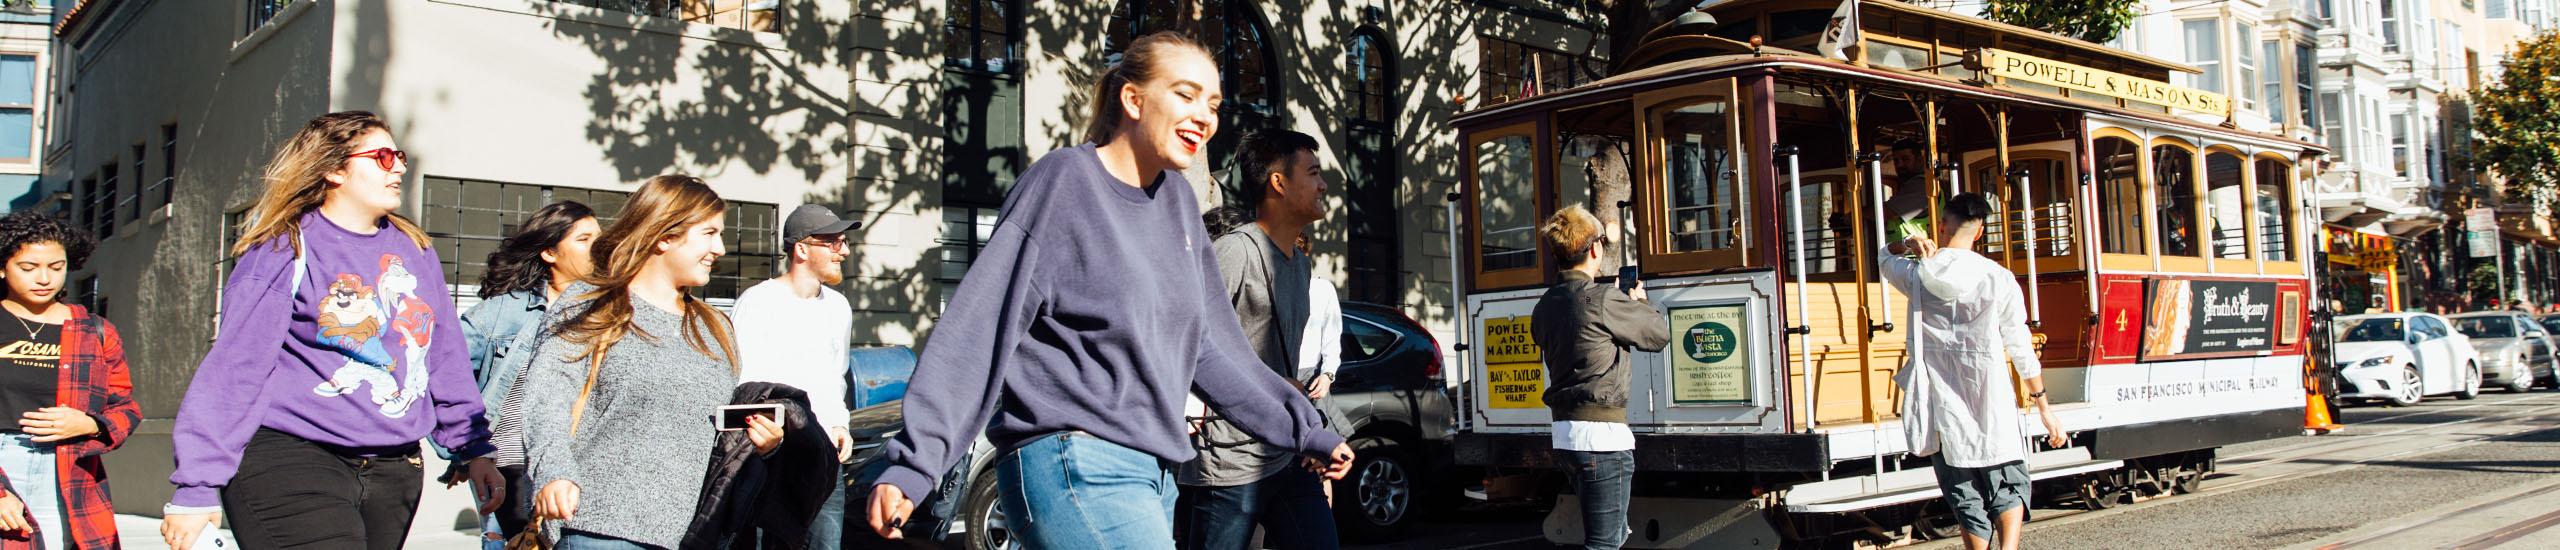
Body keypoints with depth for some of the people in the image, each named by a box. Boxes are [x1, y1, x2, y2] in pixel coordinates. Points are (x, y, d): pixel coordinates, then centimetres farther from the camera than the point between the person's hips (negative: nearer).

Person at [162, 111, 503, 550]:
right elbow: (233, 368, -7)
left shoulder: (415, 251, 14)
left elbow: (446, 359, 18)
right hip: (289, 464, -6)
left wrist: (473, 450, 14)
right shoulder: (286, 250, -4)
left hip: (393, 473, 6)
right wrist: (196, 489, -9)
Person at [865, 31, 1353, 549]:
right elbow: (978, 330, -12)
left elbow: (1208, 346, 19)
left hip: (1151, 471, 8)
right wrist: (911, 464, -19)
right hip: (1074, 465, -7)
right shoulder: (1063, 182, -7)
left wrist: (1304, 430, 19)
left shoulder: (1177, 200, 13)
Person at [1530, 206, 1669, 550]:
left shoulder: (1544, 307, 9)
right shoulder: (1603, 300, -14)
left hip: (1563, 431, 8)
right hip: (1601, 432, -8)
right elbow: (1659, 336, 0)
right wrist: (1639, 303, 20)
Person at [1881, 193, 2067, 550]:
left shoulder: (1918, 275, 0)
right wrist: (2044, 406, 9)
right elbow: (2021, 348, 1)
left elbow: (1885, 257, 25)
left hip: (1942, 406, 2)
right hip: (1990, 405, -1)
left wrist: (1909, 245, 3)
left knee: (1964, 494, 10)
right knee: (2009, 486, 8)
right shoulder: (1999, 279, -4)